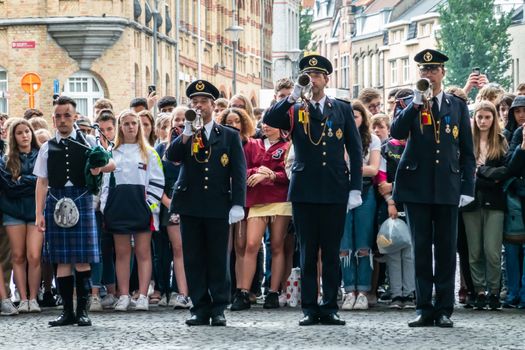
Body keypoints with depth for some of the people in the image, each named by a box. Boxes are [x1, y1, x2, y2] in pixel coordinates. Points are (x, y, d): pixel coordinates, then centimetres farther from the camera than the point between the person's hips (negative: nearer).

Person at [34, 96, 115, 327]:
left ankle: (82, 310, 4)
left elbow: (111, 164, 4)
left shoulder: (87, 143, 5)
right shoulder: (47, 148, 9)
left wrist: (99, 167, -19)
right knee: (62, 260, 3)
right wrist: (39, 213, 3)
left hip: (81, 201, -2)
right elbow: (41, 182, 9)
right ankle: (67, 311, 8)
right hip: (56, 202, 2)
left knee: (82, 259, -2)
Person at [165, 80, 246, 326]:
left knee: (218, 259, 1)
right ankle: (200, 308, 7)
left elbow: (239, 172, 3)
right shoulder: (184, 136, 12)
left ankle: (218, 309, 5)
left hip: (218, 205, -2)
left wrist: (237, 204, -7)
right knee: (193, 259, 2)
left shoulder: (229, 136, 8)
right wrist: (187, 134, -17)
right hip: (190, 205, 2)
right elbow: (171, 156, -6)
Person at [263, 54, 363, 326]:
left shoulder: (342, 109, 10)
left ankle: (330, 308, 8)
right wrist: (293, 97, -21)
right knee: (308, 253, 2)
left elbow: (355, 150, 8)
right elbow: (269, 120, -12)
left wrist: (355, 188, 1)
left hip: (335, 191, 1)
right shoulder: (294, 111, 8)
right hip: (304, 191, 0)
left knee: (331, 252, 3)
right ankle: (310, 309, 6)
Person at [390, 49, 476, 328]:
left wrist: (467, 187, 2)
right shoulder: (410, 105, 8)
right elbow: (396, 133, -11)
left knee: (446, 249, 1)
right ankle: (424, 309, 6)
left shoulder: (457, 106, 10)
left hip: (447, 187, 0)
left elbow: (467, 152, 10)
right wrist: (416, 104, -19)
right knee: (421, 248, 2)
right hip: (416, 186, 0)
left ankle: (444, 310, 6)